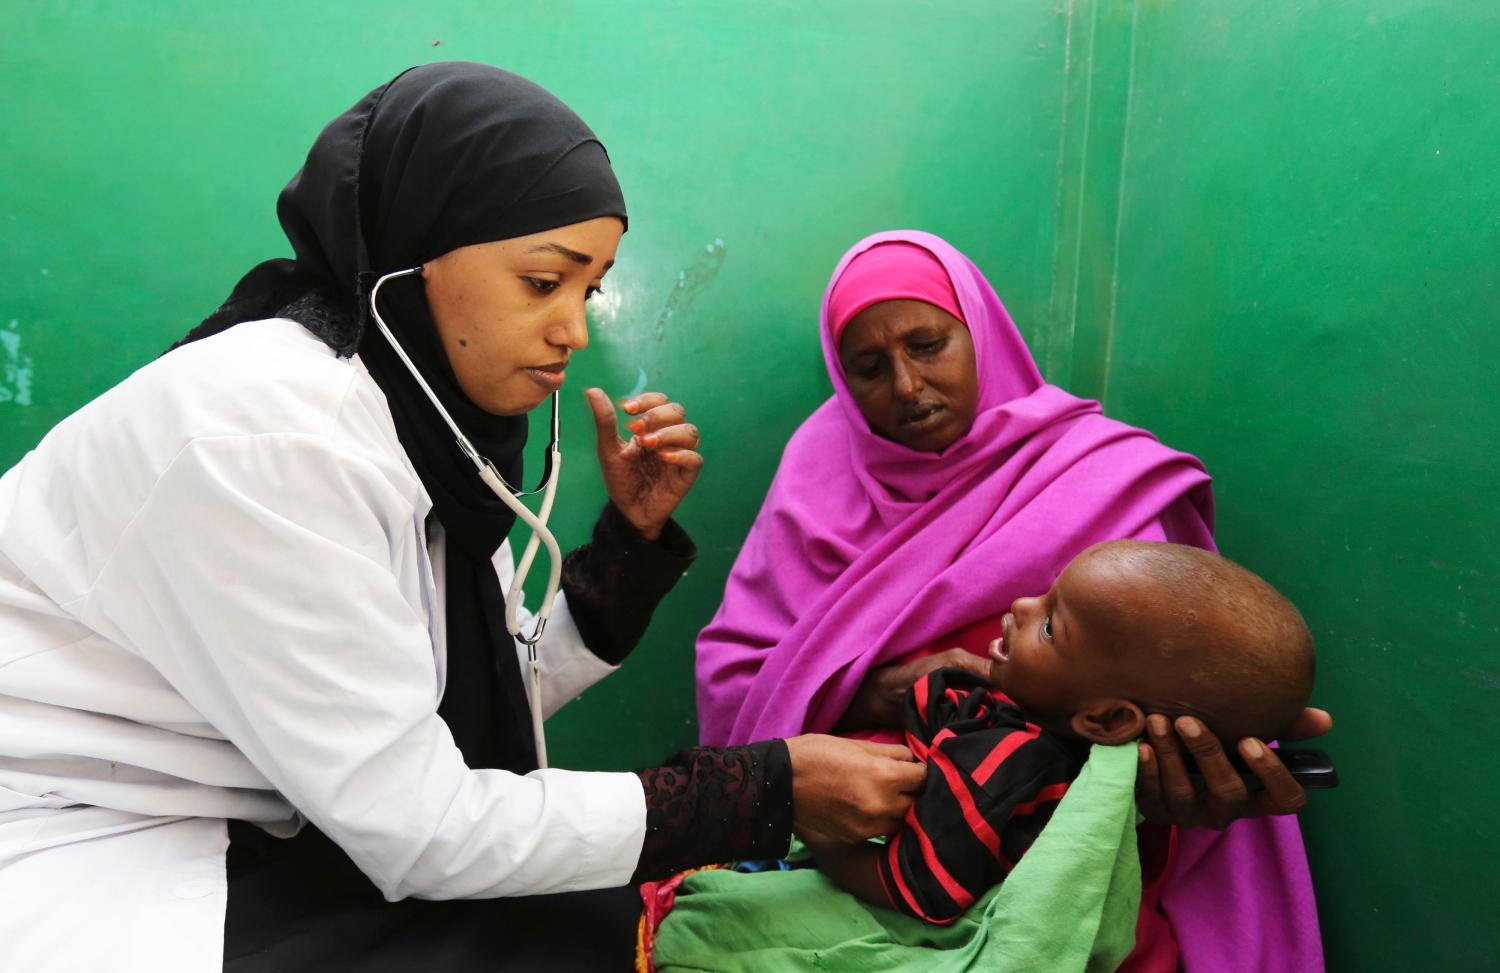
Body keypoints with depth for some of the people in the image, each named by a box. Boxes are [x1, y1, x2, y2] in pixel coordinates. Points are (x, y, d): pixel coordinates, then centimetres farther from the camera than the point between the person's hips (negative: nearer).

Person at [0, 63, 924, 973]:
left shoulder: (430, 419, -1)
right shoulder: (268, 430, -26)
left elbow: (489, 698, 4)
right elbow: (421, 830, -25)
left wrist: (634, 533, -6)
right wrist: (771, 787, -22)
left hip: (254, 842, 7)